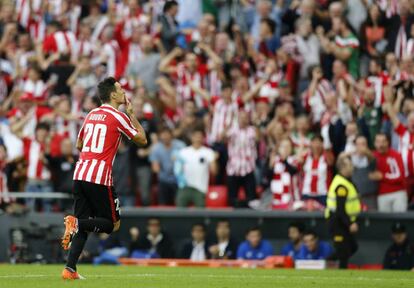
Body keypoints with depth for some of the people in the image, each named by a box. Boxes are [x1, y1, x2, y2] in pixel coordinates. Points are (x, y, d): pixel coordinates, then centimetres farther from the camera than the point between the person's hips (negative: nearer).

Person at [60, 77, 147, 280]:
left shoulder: (91, 115, 17)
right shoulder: (119, 117, -3)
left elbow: (78, 145, 28)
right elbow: (142, 139, 6)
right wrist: (131, 114, 14)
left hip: (79, 174, 7)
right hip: (100, 178, -7)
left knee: (83, 227, 9)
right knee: (112, 223, 5)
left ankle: (70, 269, -4)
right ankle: (77, 223, -20)